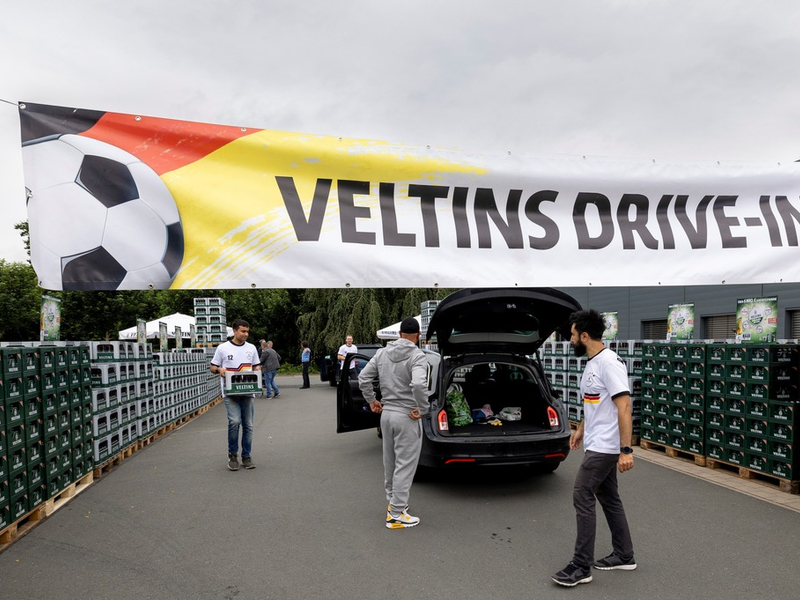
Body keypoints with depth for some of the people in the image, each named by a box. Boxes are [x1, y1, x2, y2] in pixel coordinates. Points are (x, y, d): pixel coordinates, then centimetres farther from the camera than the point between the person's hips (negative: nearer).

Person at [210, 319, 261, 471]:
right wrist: (219, 369, -15)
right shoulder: (223, 348, 1)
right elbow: (213, 367, 6)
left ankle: (246, 456, 19)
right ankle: (232, 455, 1)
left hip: (247, 392, 4)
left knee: (248, 425, 7)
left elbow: (257, 366, 18)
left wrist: (257, 371, -4)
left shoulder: (251, 348, 11)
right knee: (234, 421, -18)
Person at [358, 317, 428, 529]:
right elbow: (419, 384, -31)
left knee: (390, 462, 20)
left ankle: (394, 502, 35)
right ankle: (396, 515, 7)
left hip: (386, 414, 7)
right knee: (405, 466, 2)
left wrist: (371, 401, 15)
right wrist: (422, 409, -18)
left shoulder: (382, 353, 4)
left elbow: (363, 378, 5)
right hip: (407, 417, -7)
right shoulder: (417, 356, -15)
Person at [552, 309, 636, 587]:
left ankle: (581, 567, -1)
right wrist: (580, 429, 29)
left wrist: (626, 450, -26)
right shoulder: (591, 363, 11)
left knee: (582, 498, -8)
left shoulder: (609, 363, -21)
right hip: (597, 445, 10)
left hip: (604, 447, -10)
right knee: (609, 498, 17)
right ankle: (624, 556, 29)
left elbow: (623, 407, -24)